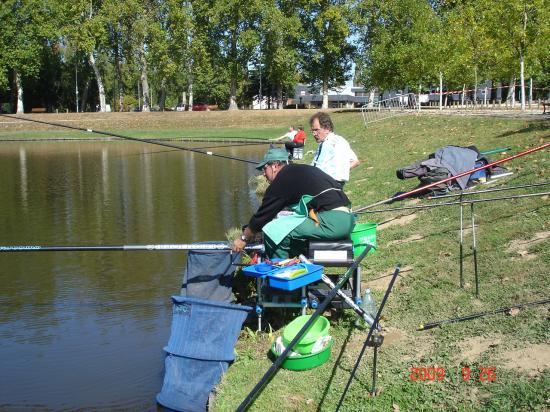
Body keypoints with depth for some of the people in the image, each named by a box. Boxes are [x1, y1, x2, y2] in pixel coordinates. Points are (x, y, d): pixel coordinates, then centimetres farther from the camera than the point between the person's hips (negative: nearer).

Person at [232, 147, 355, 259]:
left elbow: (263, 214, 4)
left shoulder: (281, 181, -3)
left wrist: (244, 238, 18)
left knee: (273, 231, -9)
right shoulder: (302, 170, 25)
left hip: (331, 221, -10)